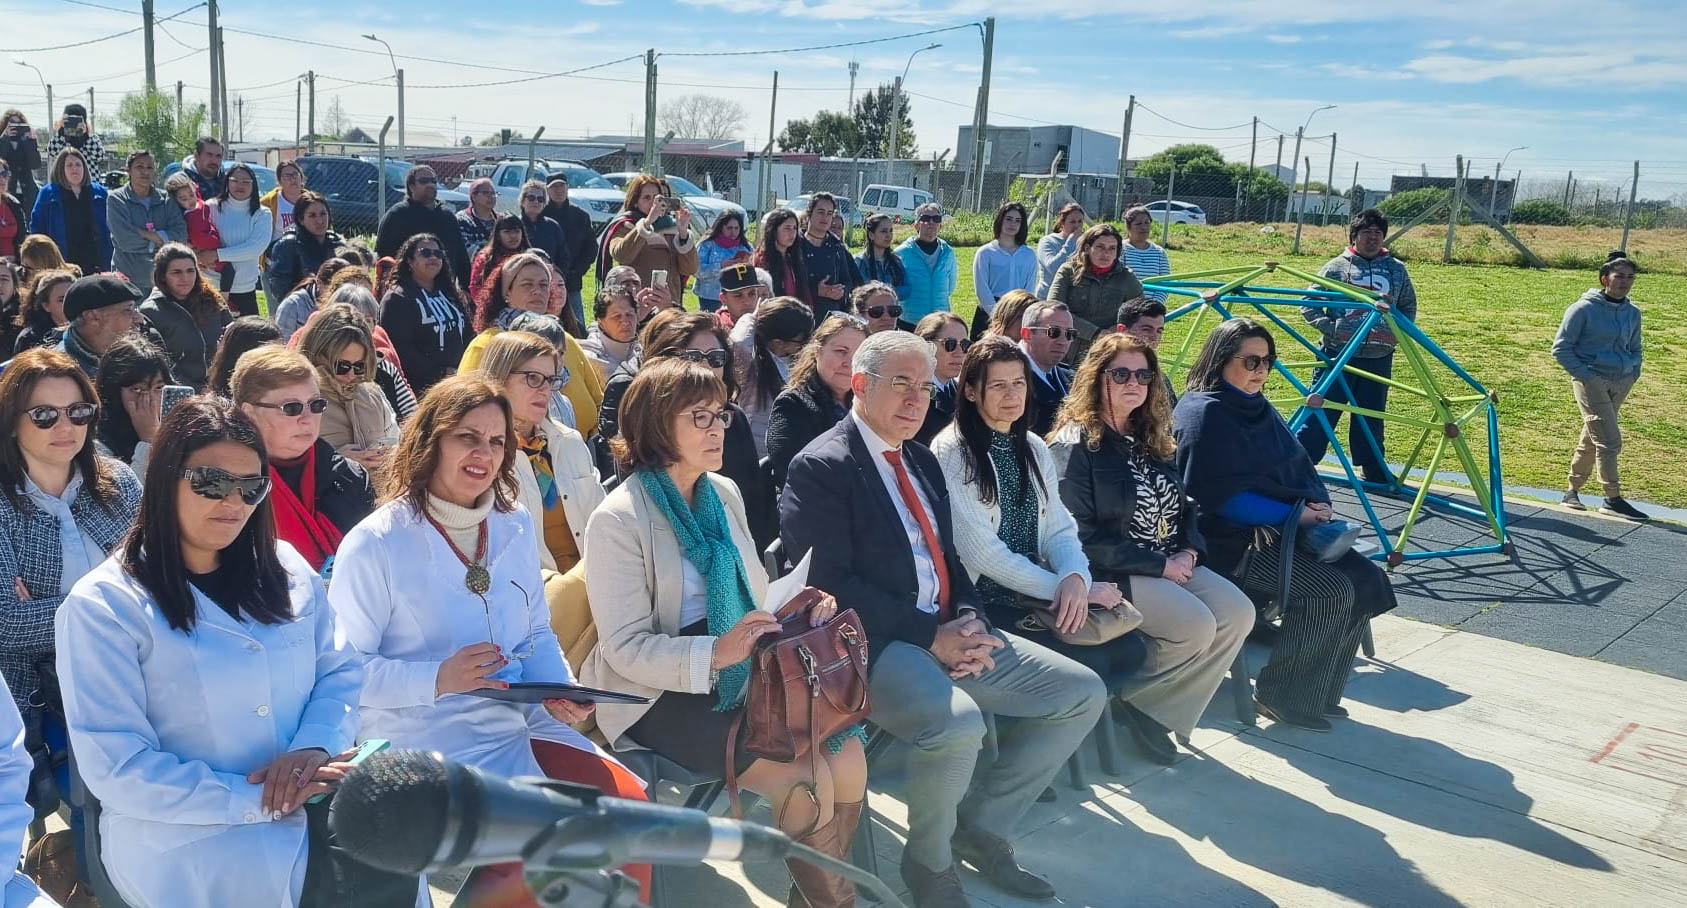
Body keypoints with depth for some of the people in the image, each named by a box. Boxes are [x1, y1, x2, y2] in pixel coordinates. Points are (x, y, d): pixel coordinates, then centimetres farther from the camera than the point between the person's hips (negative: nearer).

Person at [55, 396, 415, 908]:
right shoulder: (101, 606, -6)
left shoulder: (286, 569, 10)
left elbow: (340, 672, 11)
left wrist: (315, 746, -12)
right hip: (188, 834, -5)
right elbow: (118, 769, -11)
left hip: (311, 802, 5)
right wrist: (261, 802, -17)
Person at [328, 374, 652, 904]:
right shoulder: (374, 544, -10)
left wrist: (562, 689, -4)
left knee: (628, 802, -12)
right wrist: (438, 679, -24)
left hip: (516, 723, 6)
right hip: (422, 739, -6)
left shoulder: (515, 528, 9)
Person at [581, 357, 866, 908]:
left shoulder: (724, 494, 7)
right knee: (806, 778, -23)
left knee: (847, 754, -16)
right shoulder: (619, 519, -14)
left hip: (739, 672, 7)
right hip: (661, 692, -6)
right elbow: (625, 647, -16)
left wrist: (800, 613, -8)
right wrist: (713, 654, -31)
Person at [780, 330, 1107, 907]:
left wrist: (969, 621, -3)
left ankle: (980, 826, 13)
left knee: (1082, 694, 3)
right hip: (875, 646, -8)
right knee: (958, 723, -35)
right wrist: (930, 637, -19)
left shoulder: (922, 459, 17)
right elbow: (832, 584, -18)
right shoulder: (821, 467, -10)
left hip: (948, 635, 9)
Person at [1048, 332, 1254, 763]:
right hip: (1109, 573, -8)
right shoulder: (1075, 444, -11)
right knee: (1196, 624, -26)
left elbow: (1183, 506, 21)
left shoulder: (1153, 440, 15)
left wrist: (1189, 552, -2)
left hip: (1172, 565, 8)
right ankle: (1135, 700, 0)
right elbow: (1082, 536, -17)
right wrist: (1158, 565, -16)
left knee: (1238, 613, -12)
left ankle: (1161, 711, -1)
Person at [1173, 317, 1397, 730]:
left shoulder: (1258, 408, 15)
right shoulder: (1203, 414, -13)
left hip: (1279, 529, 9)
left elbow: (1298, 466, 20)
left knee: (1366, 579, -5)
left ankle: (1318, 694, 5)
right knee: (1330, 590, -23)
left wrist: (1318, 504, -1)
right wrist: (1294, 515, -17)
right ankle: (1280, 697, -7)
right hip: (1230, 542, -9)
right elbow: (1220, 497, -19)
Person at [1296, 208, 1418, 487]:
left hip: (1379, 358, 3)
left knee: (1372, 415, 11)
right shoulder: (1337, 266, 0)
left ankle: (1374, 469, 22)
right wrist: (1329, 327, -10)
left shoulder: (1397, 269, 9)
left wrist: (1396, 331, 5)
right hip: (1338, 355, -3)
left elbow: (1409, 307, 21)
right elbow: (1309, 304, 2)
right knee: (1321, 410, -2)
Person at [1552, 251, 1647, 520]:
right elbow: (1561, 349, -5)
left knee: (1592, 439, 12)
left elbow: (1635, 347, 25)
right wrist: (1585, 375, -13)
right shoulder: (1584, 309, -8)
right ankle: (1613, 499, -8)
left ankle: (1573, 490, 23)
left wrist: (1634, 373, 8)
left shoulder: (1633, 312, 10)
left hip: (1621, 382, 6)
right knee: (1609, 439, -12)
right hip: (1591, 382, -6)